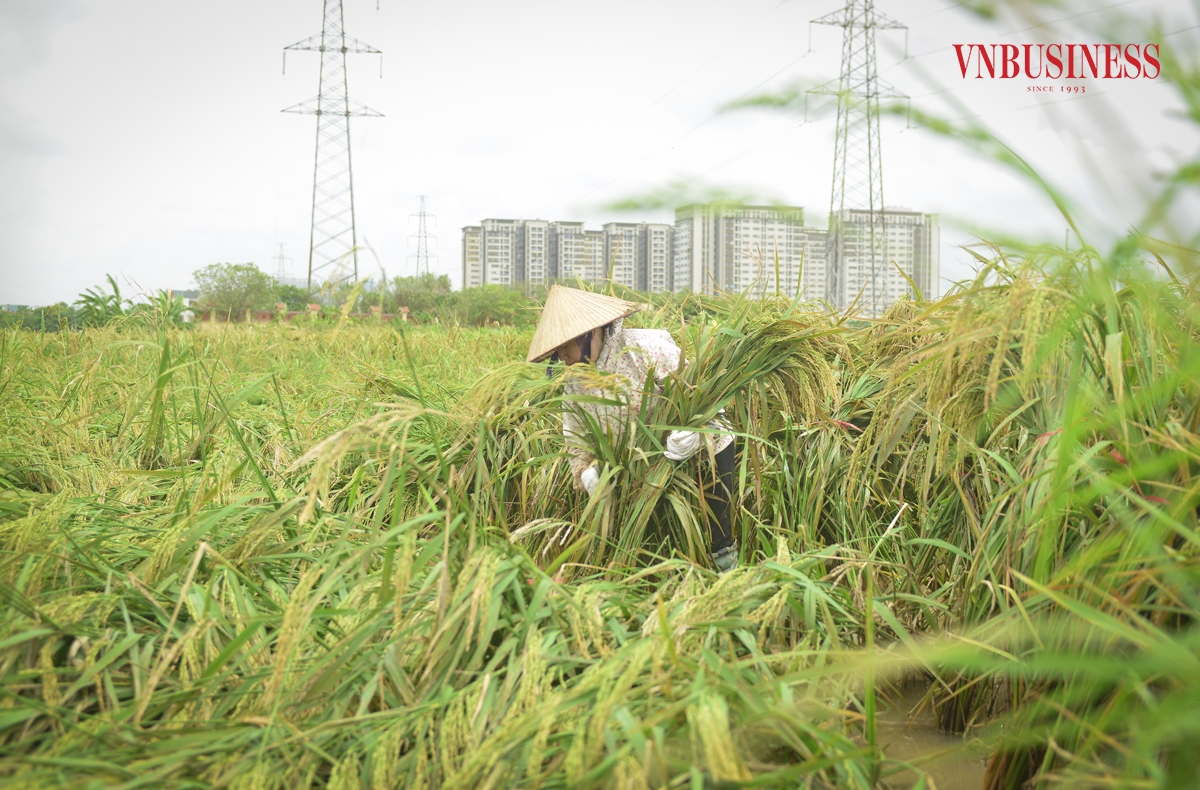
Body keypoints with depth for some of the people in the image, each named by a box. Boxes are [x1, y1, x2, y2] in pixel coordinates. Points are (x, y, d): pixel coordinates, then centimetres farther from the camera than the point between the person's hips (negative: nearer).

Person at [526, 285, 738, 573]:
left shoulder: (647, 347, -23)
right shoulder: (574, 384, -4)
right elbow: (578, 443, 1)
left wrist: (696, 429, -44)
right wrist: (586, 471, -20)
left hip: (704, 455, -5)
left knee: (714, 540, 1)